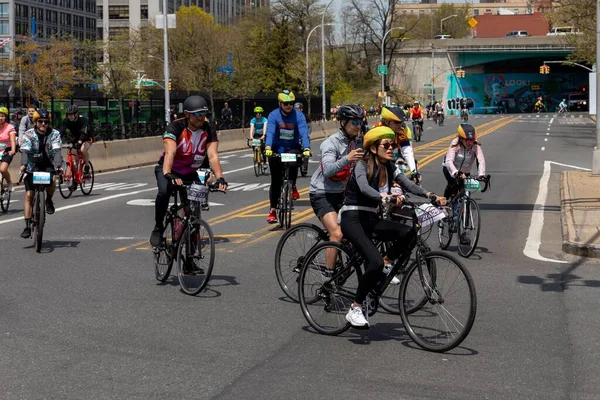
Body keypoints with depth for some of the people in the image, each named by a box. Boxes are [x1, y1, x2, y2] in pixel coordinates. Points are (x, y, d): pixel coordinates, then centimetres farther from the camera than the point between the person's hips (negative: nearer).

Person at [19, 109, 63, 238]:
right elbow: (25, 151, -26)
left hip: (48, 165, 0)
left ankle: (49, 200, -1)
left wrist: (57, 166, -44)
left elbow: (56, 151, -25)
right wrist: (23, 164, -46)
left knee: (52, 181, -34)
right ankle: (28, 226, -5)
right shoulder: (29, 134, -12)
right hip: (32, 166, 0)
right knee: (29, 195, -10)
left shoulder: (55, 134, -12)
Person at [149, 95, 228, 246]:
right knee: (164, 192, -31)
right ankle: (158, 228, -11)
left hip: (191, 173, 4)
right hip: (170, 170, -4)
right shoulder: (175, 127, -25)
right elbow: (170, 152, -39)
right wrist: (167, 175, -56)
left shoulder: (208, 130, -15)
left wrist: (220, 178, -41)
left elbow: (213, 155, -26)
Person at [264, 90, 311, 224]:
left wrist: (306, 148, -41)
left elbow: (304, 132, -24)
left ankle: (293, 186, -7)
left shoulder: (298, 115, -12)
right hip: (277, 149, 0)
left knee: (293, 163, -35)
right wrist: (268, 147, -44)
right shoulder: (273, 115, -13)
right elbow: (270, 132, -26)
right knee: (275, 181, 0)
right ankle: (273, 210, 9)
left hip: (293, 148, 0)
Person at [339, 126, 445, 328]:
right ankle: (354, 309, -13)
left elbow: (409, 185, -4)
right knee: (375, 262, -26)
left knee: (409, 232, -21)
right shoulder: (362, 165, -13)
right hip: (352, 218, -7)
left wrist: (432, 196, -22)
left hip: (371, 220, 7)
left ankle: (386, 265, 3)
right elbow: (364, 188, -33)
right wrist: (385, 197, -51)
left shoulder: (389, 167, 7)